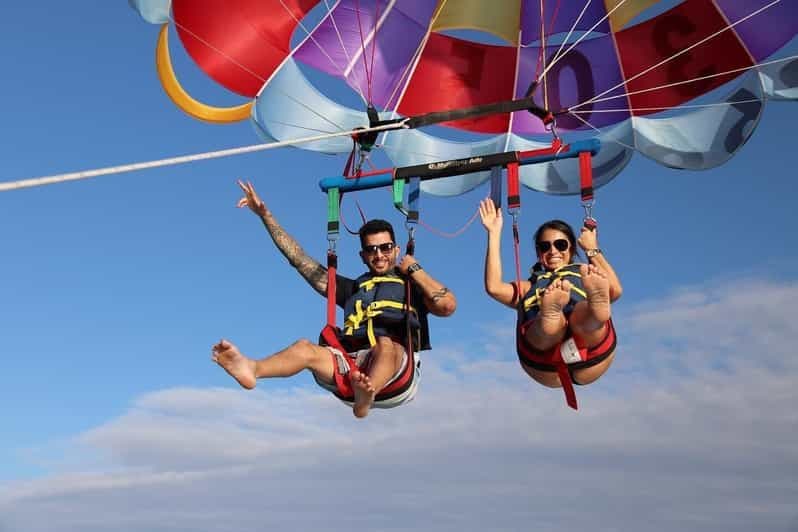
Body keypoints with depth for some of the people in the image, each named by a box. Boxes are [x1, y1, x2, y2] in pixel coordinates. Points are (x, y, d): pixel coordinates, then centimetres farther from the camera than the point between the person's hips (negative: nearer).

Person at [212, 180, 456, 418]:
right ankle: (252, 368, -54)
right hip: (351, 369, 3)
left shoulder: (411, 285, 23)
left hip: (398, 375, -3)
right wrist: (265, 214, 28)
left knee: (385, 344, -36)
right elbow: (299, 259, 31)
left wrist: (415, 270, 11)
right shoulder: (352, 288, 31)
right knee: (305, 348, -24)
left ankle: (366, 396, -66)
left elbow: (447, 305, 1)